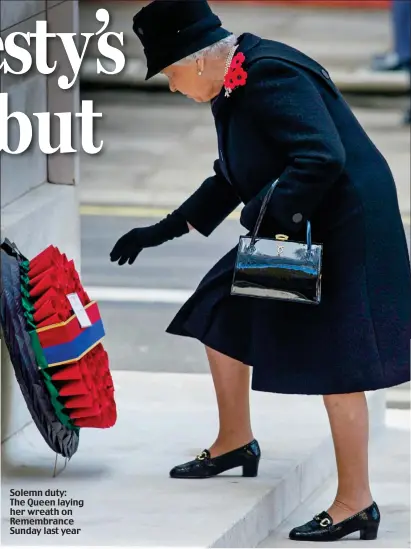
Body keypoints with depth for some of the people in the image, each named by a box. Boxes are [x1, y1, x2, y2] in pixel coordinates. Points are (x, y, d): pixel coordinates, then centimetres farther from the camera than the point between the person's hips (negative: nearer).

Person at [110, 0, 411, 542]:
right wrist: (164, 231, 19)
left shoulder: (270, 77, -23)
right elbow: (231, 179, 20)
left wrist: (268, 220, -30)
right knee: (221, 313, 17)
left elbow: (322, 157, -31)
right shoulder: (232, 85, 9)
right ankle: (235, 443, 35)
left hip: (343, 228, -10)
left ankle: (356, 503, 0)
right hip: (293, 227, 11)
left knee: (335, 363, -7)